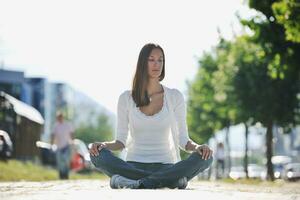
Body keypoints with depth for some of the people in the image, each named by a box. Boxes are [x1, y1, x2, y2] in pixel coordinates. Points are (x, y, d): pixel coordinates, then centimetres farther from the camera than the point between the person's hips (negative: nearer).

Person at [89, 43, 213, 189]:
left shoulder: (174, 96, 7)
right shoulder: (126, 98, 8)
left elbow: (183, 140, 7)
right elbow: (121, 141, 8)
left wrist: (197, 147, -16)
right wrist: (103, 145, -14)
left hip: (165, 166, 0)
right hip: (133, 166, 0)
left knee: (205, 158, -29)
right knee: (97, 155, -30)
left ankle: (136, 183, -37)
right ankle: (172, 179, -35)